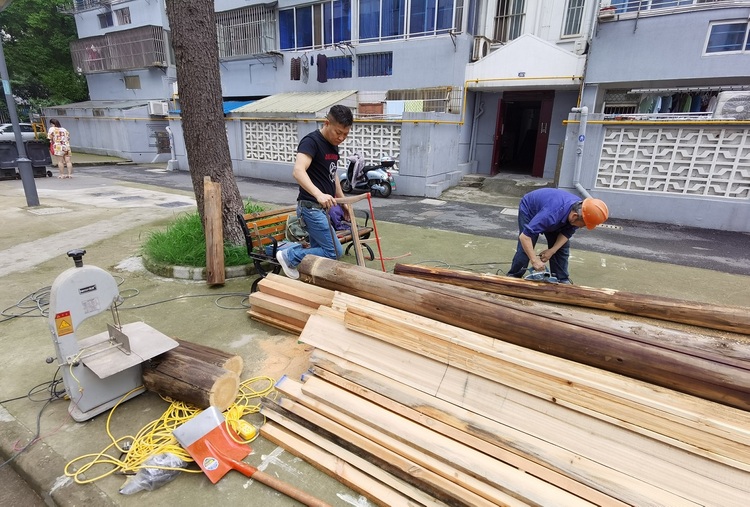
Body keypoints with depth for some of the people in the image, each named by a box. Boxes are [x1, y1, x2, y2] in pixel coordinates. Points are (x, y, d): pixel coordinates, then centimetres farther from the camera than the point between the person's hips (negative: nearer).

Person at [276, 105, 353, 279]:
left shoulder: (333, 146, 13)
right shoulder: (311, 141, -15)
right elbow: (298, 171, -30)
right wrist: (319, 195, -44)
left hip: (321, 207, 9)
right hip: (311, 207, -9)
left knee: (318, 249, 12)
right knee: (334, 251, -9)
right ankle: (289, 256, 3)